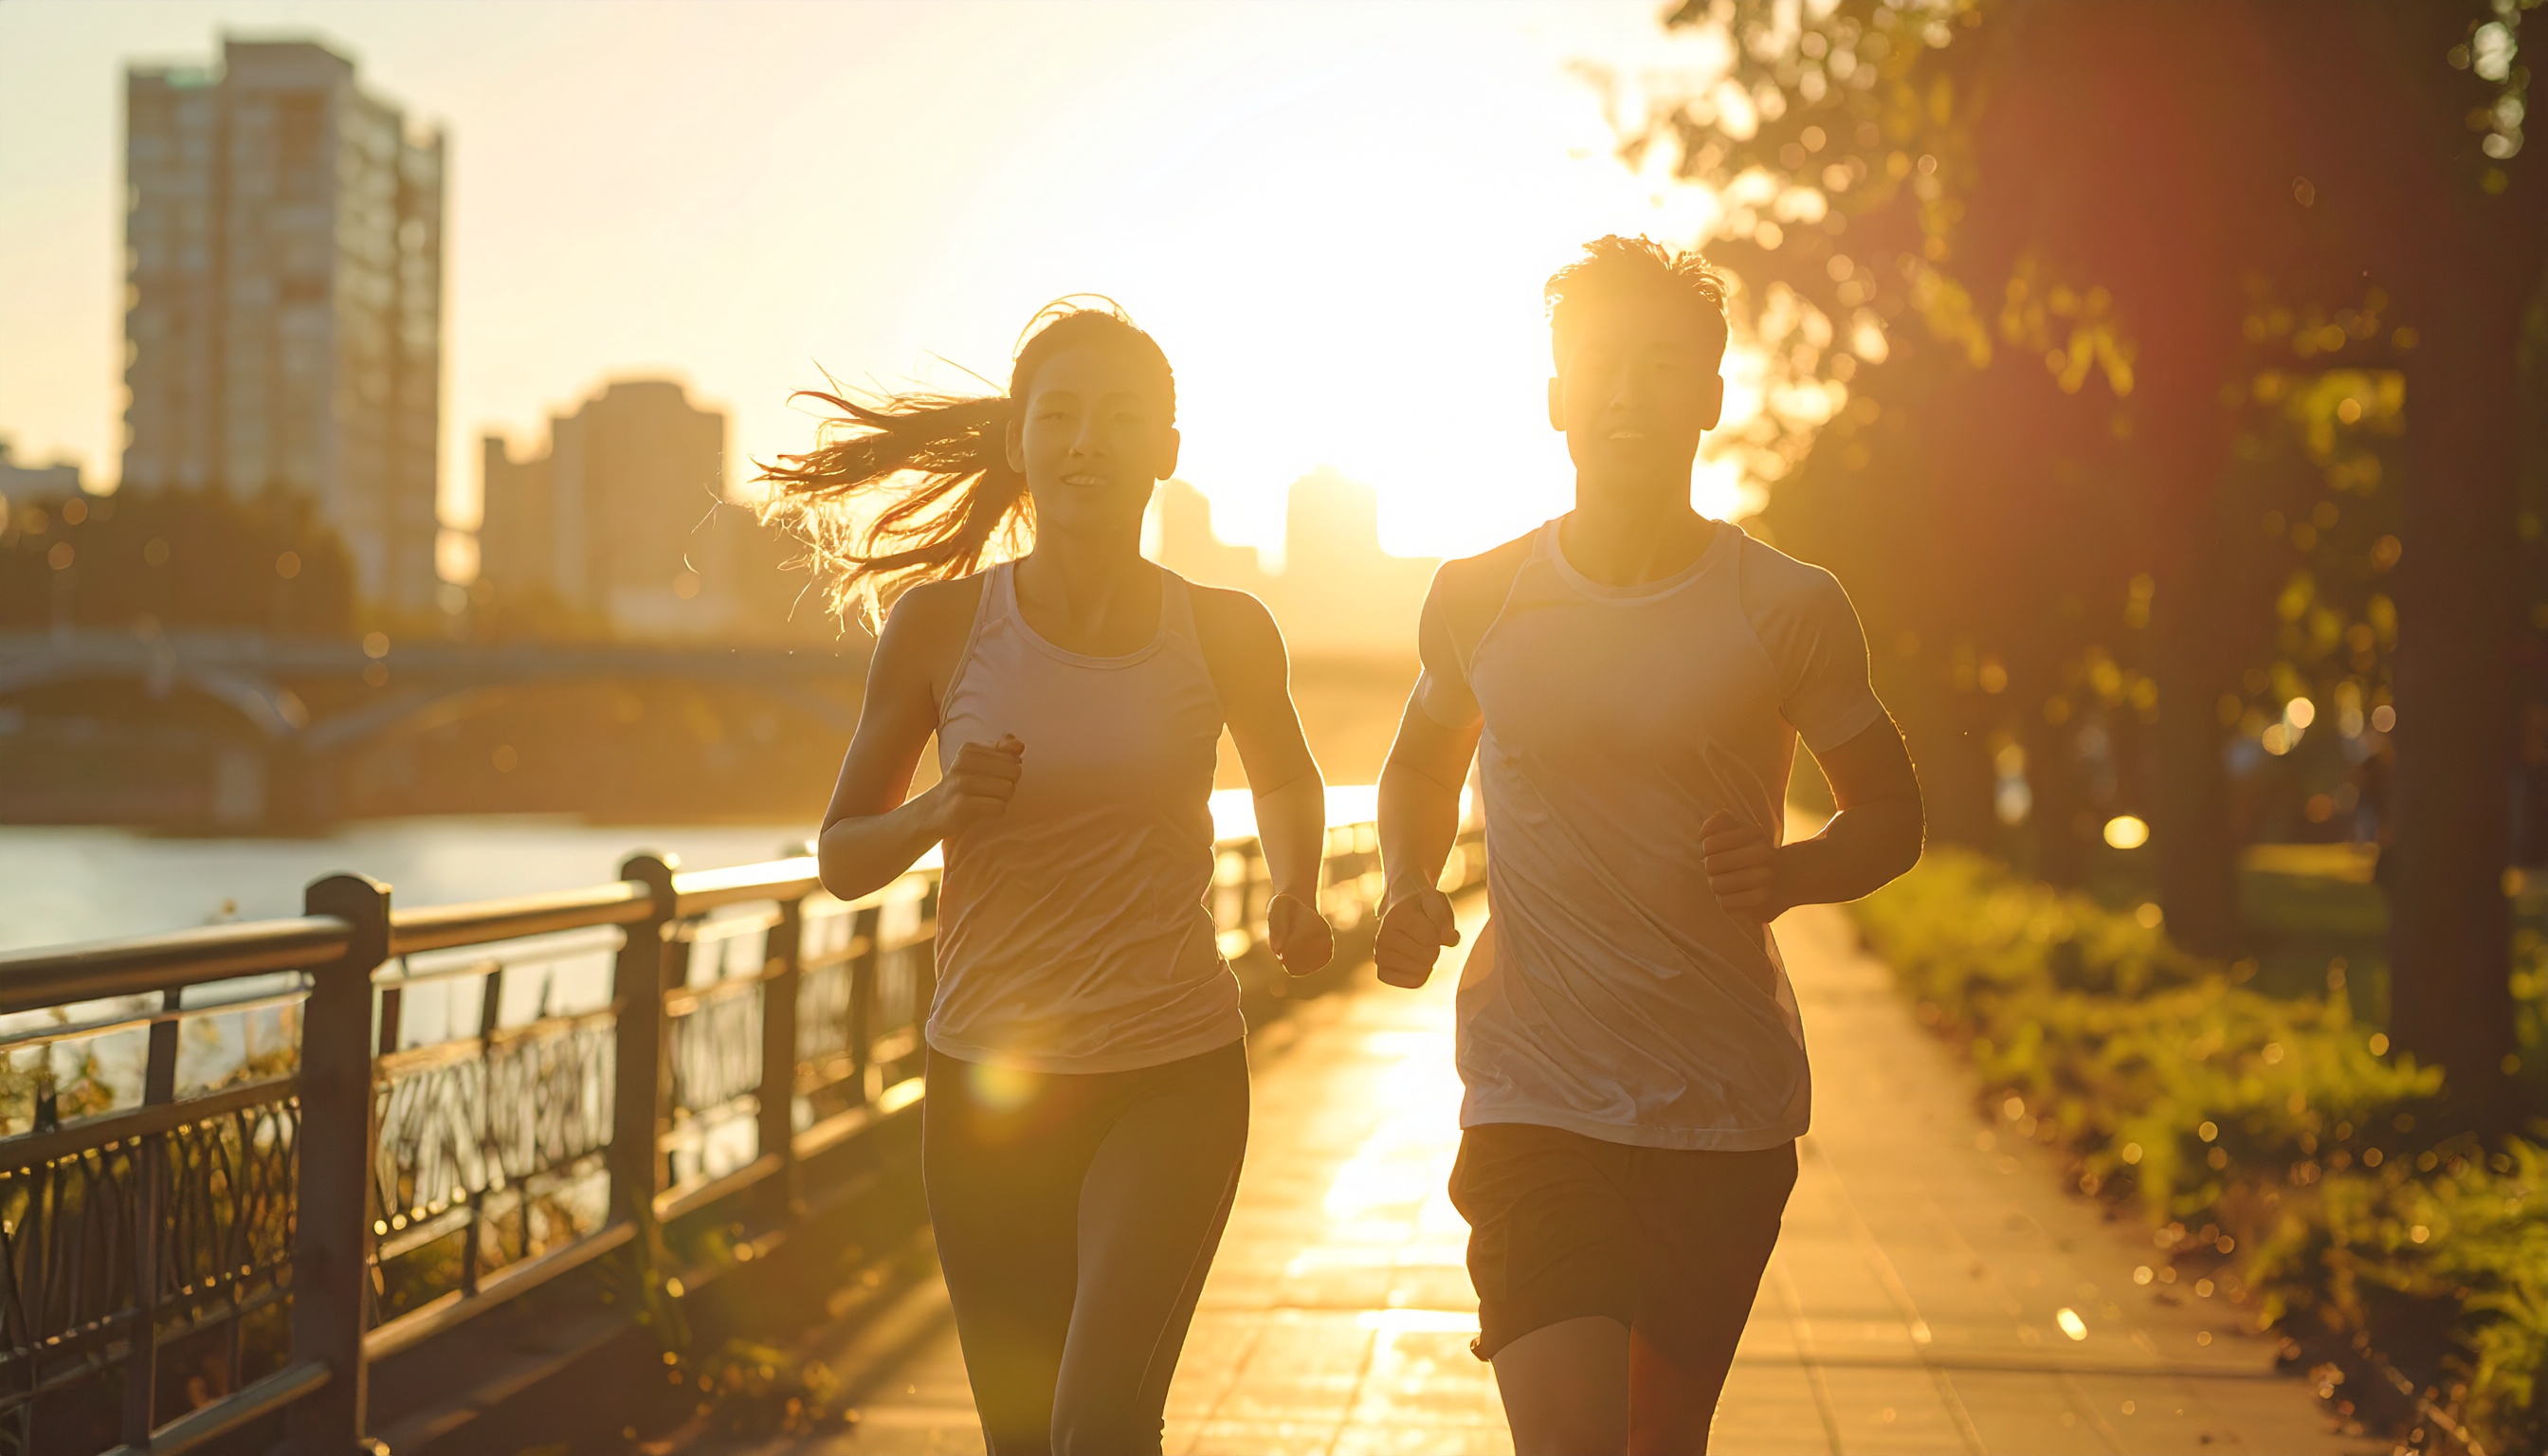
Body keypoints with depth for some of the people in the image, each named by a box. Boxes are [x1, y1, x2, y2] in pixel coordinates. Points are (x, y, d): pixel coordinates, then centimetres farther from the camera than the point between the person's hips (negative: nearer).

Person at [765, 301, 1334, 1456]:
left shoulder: (1222, 633, -3)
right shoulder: (941, 625, -5)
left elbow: (1287, 779, 19)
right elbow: (843, 858, 2)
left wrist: (1296, 892, -1)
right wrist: (939, 813, -19)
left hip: (1173, 1083, -1)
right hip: (986, 1087, 1)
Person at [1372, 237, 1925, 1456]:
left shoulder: (1789, 611, -4)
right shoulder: (1479, 600, 0)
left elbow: (1891, 813, 9)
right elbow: (1420, 767, 20)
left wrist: (1794, 871, -13)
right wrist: (1408, 889, -1)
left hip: (1728, 1120, 1)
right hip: (1533, 1103, -1)